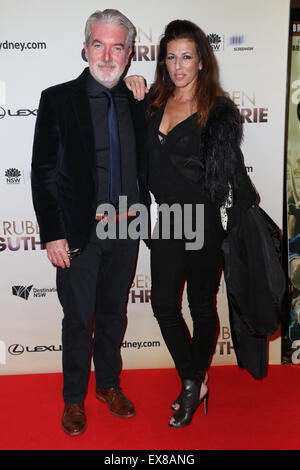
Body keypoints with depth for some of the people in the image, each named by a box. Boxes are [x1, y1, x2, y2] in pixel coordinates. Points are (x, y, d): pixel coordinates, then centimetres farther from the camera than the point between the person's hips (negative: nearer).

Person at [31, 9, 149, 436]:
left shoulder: (136, 104, 6)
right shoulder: (58, 99, -6)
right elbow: (43, 172, -8)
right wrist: (52, 234, -11)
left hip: (125, 231, 4)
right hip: (79, 232, -3)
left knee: (114, 313, 17)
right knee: (78, 320, 8)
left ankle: (109, 384, 37)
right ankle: (74, 398, 28)